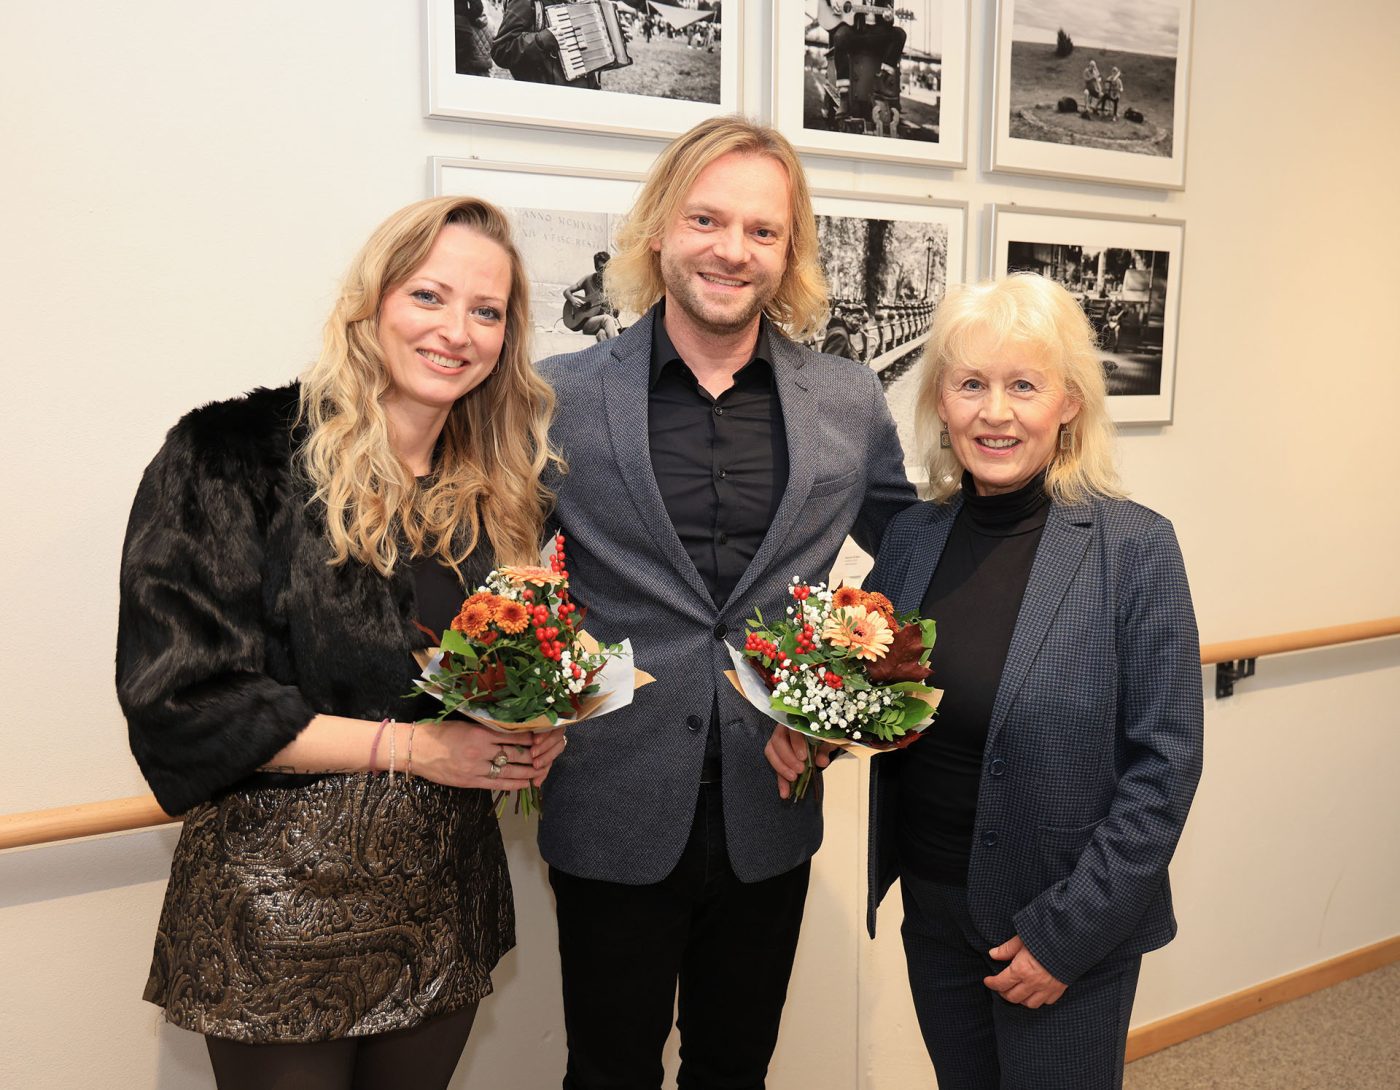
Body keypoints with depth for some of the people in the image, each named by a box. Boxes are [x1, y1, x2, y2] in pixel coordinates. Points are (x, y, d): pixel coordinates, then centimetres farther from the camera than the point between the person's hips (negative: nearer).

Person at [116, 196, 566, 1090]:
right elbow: (180, 702, -15)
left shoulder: (500, 492, 5)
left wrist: (531, 729, -7)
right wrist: (406, 745, -18)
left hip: (450, 890, 5)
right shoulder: (234, 458, -12)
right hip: (280, 897, -4)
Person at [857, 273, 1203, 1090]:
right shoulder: (910, 538, -2)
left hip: (1068, 928, -4)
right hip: (933, 908, 4)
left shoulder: (1134, 549, -14)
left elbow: (1165, 764, -13)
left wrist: (1067, 932, -14)